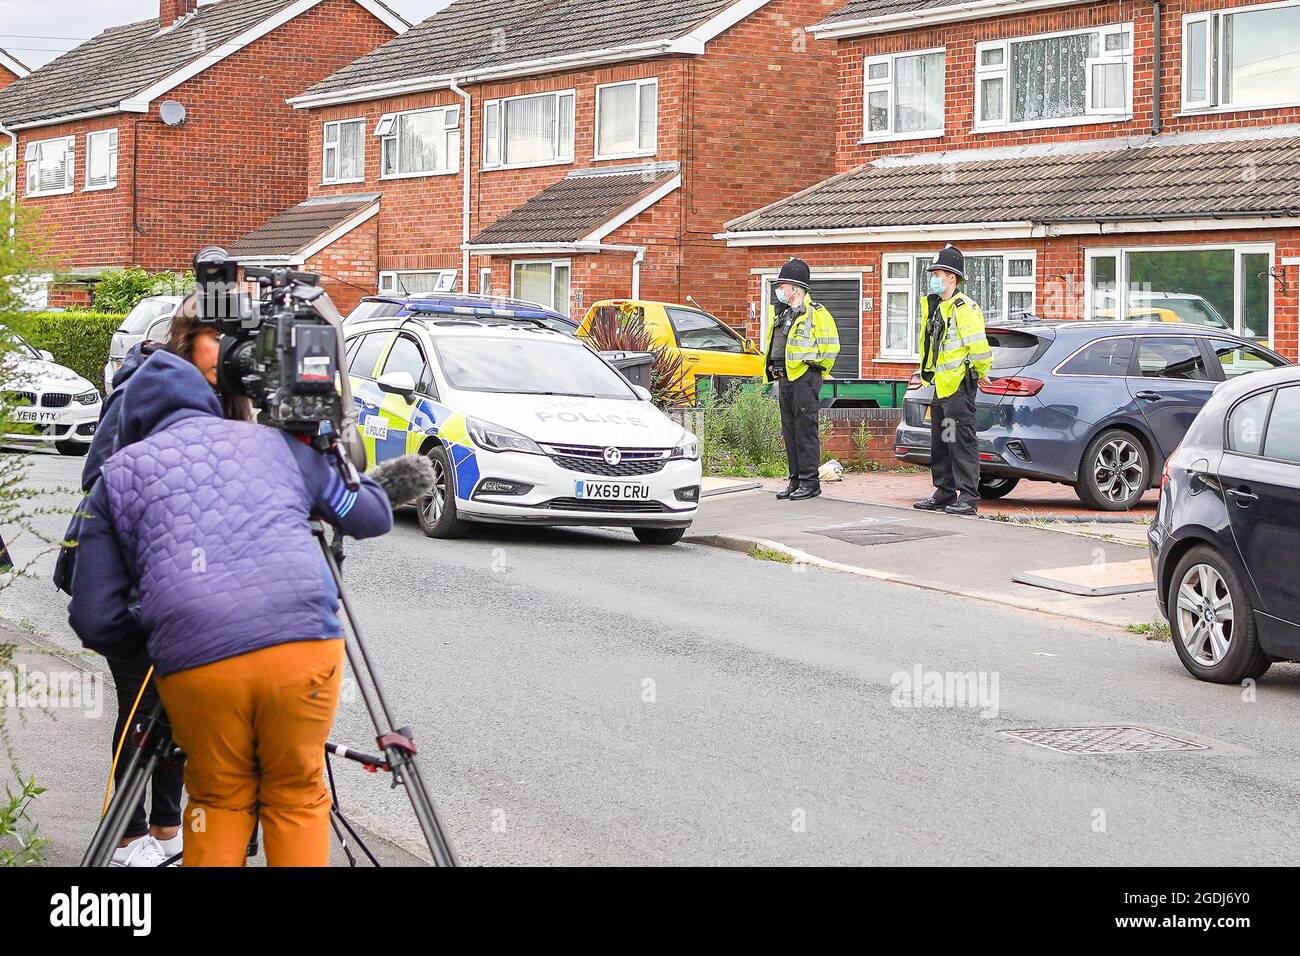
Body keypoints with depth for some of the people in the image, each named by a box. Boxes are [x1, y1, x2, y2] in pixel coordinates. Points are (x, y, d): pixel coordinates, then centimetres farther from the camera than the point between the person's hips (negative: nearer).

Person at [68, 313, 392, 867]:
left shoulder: (116, 474, 18)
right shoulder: (274, 442, 21)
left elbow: (95, 620, 11)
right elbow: (374, 515, 33)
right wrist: (348, 467, 52)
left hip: (196, 664, 0)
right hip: (306, 642, 1)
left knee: (218, 803, 21)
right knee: (296, 799, 19)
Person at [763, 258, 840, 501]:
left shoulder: (815, 313, -9)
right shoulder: (779, 312, 16)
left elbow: (831, 344, -7)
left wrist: (817, 366, -2)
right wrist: (773, 367, 20)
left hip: (804, 378, -9)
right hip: (784, 378, 9)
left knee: (805, 429, -8)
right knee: (789, 431, 10)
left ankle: (810, 482, -5)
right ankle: (796, 480, 16)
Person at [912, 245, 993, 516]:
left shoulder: (964, 307, -14)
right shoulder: (936, 307, 17)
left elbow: (979, 346, -19)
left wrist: (979, 372, -6)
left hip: (959, 386, -10)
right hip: (942, 386, 10)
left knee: (962, 441, -9)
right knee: (940, 443, 14)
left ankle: (968, 497, -8)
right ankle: (944, 495, 21)